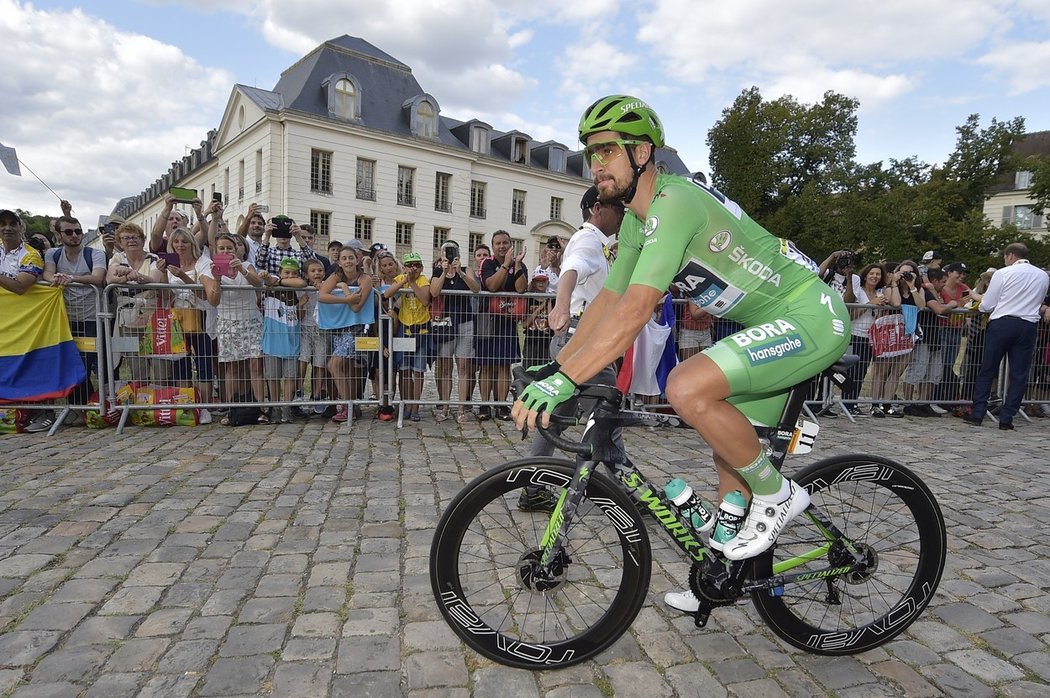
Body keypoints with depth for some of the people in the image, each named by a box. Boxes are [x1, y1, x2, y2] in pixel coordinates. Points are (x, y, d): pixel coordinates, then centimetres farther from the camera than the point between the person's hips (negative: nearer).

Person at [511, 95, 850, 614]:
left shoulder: (674, 202, -24)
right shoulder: (636, 221, 7)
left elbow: (635, 310, -35)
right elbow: (608, 301, 8)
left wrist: (564, 381, -36)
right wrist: (551, 370, 1)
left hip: (810, 317, -9)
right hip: (776, 322, 10)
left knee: (688, 388, -29)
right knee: (730, 447, 13)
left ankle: (776, 494, -6)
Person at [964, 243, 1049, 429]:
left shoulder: (1003, 274, -4)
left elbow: (987, 306, -3)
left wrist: (978, 297, 17)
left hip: (1002, 324, -3)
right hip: (1028, 326, 3)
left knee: (987, 371, 5)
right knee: (1019, 375, 8)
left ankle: (977, 415, 5)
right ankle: (1006, 419, 7)